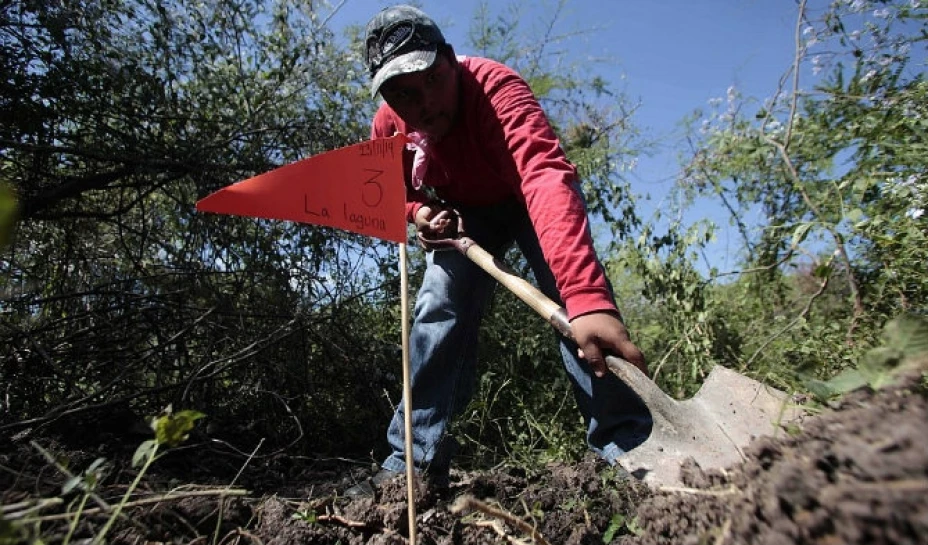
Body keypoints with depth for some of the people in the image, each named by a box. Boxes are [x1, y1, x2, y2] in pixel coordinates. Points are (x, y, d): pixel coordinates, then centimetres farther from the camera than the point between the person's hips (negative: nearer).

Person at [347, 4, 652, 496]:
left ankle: (626, 446, -18)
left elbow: (544, 178, -56)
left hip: (529, 199, -3)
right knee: (438, 310, -11)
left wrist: (587, 295, -71)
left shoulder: (497, 90, -38)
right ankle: (414, 458, -3)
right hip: (462, 212, 4)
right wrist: (418, 212, -24)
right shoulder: (387, 125, -19)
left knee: (572, 294, -27)